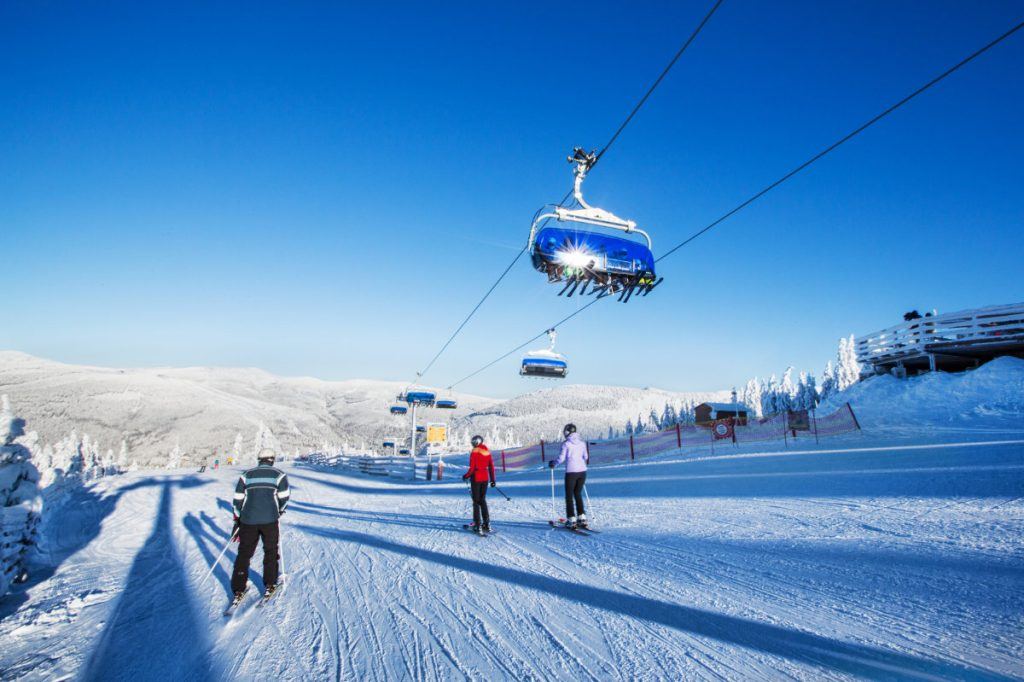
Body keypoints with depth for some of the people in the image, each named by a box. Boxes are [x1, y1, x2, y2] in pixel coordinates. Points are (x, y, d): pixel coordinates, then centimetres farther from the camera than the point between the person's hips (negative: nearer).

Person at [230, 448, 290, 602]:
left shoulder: (246, 475, 8)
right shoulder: (279, 475, 0)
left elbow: (238, 499, 6)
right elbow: (284, 497, -2)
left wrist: (237, 520, 15)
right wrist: (279, 511, 17)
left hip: (248, 520, 2)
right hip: (270, 520, -2)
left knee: (244, 553, 13)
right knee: (271, 551, 15)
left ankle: (238, 590, 14)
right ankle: (270, 585, 17)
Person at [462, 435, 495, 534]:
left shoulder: (475, 451, -13)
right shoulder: (487, 451, 5)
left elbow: (472, 468, -15)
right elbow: (491, 466, 8)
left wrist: (466, 476, 1)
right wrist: (493, 479, 13)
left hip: (476, 478, -6)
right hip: (485, 478, 6)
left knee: (476, 501, 2)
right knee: (483, 500, 16)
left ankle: (478, 525, 0)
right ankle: (487, 524, 15)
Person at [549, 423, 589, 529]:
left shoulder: (566, 444, -9)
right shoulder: (582, 443, 7)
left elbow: (561, 458, -10)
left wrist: (553, 463, 8)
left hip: (571, 472, -5)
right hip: (582, 471, 5)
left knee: (569, 496, 7)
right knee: (578, 494, 19)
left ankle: (571, 521, 4)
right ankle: (582, 518, 16)